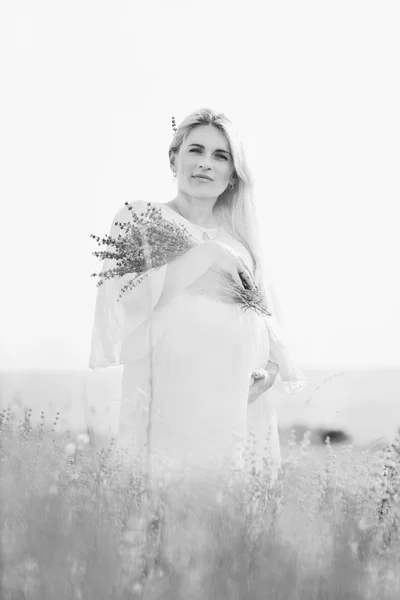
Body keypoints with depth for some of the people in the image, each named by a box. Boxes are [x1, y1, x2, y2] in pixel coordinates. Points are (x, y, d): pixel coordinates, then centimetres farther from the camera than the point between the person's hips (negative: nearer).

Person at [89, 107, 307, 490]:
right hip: (173, 395, -5)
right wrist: (203, 256, -10)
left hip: (240, 398, 5)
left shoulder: (239, 236, 20)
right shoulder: (139, 218, 6)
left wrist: (272, 366, 3)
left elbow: (265, 314, 22)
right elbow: (123, 301, -8)